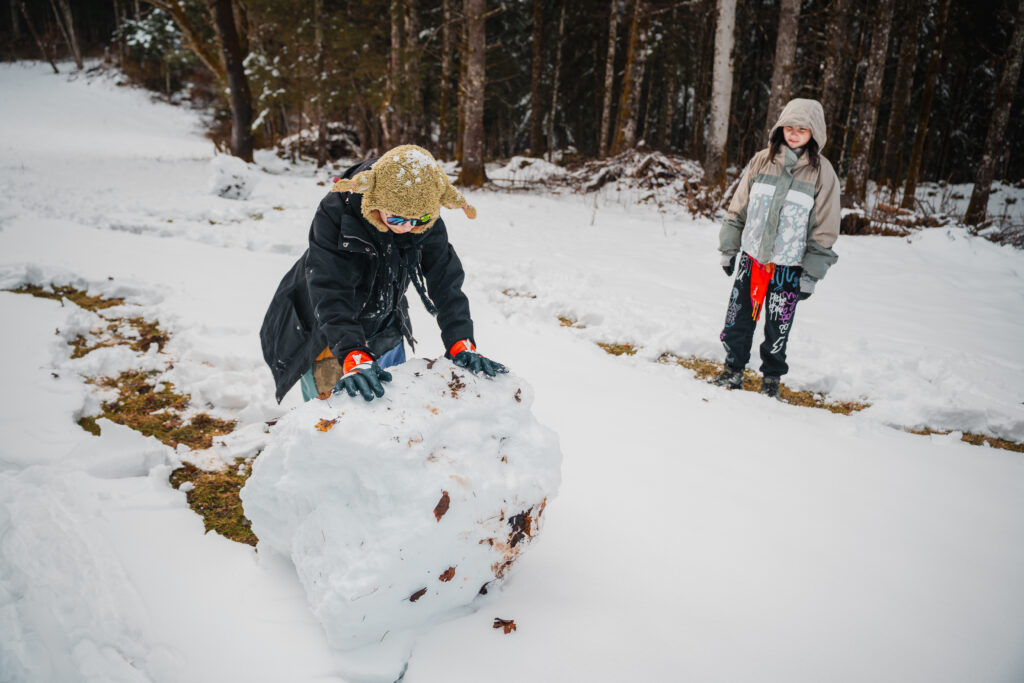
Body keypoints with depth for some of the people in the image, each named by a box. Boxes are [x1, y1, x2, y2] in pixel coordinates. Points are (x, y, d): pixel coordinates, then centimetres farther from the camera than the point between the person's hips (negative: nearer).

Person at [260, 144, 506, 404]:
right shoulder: (335, 214, -30)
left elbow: (445, 282, -16)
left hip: (384, 330, 4)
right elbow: (330, 294, -35)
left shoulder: (429, 224, -18)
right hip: (326, 335, -4)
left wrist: (461, 344, -28)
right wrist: (353, 356, -46)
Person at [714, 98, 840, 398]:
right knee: (737, 320, 6)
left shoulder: (822, 172, -3)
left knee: (778, 328, 6)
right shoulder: (761, 161, 3)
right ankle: (733, 370, 24)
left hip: (789, 267, -2)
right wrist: (729, 249, 7)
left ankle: (771, 377, 25)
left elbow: (824, 229, -2)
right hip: (751, 258, 2)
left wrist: (811, 273, -5)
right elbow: (738, 209, 10)